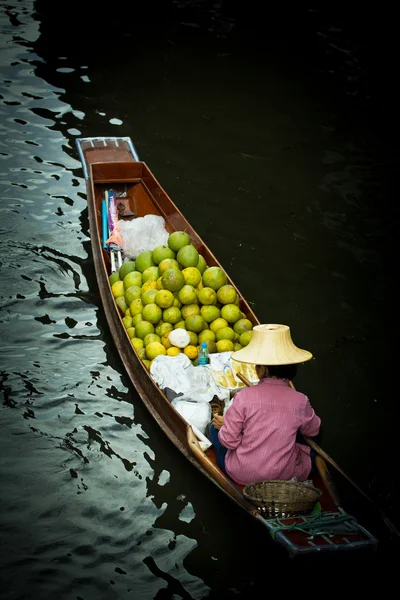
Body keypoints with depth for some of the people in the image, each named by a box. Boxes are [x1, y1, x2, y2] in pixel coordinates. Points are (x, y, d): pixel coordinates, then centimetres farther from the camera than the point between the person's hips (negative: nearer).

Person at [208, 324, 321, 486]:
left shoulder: (244, 396, -18)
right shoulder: (299, 401, -13)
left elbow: (229, 440, -13)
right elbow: (313, 430, 8)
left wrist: (224, 425, 9)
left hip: (241, 475, -2)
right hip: (285, 476, 2)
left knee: (215, 428, 22)